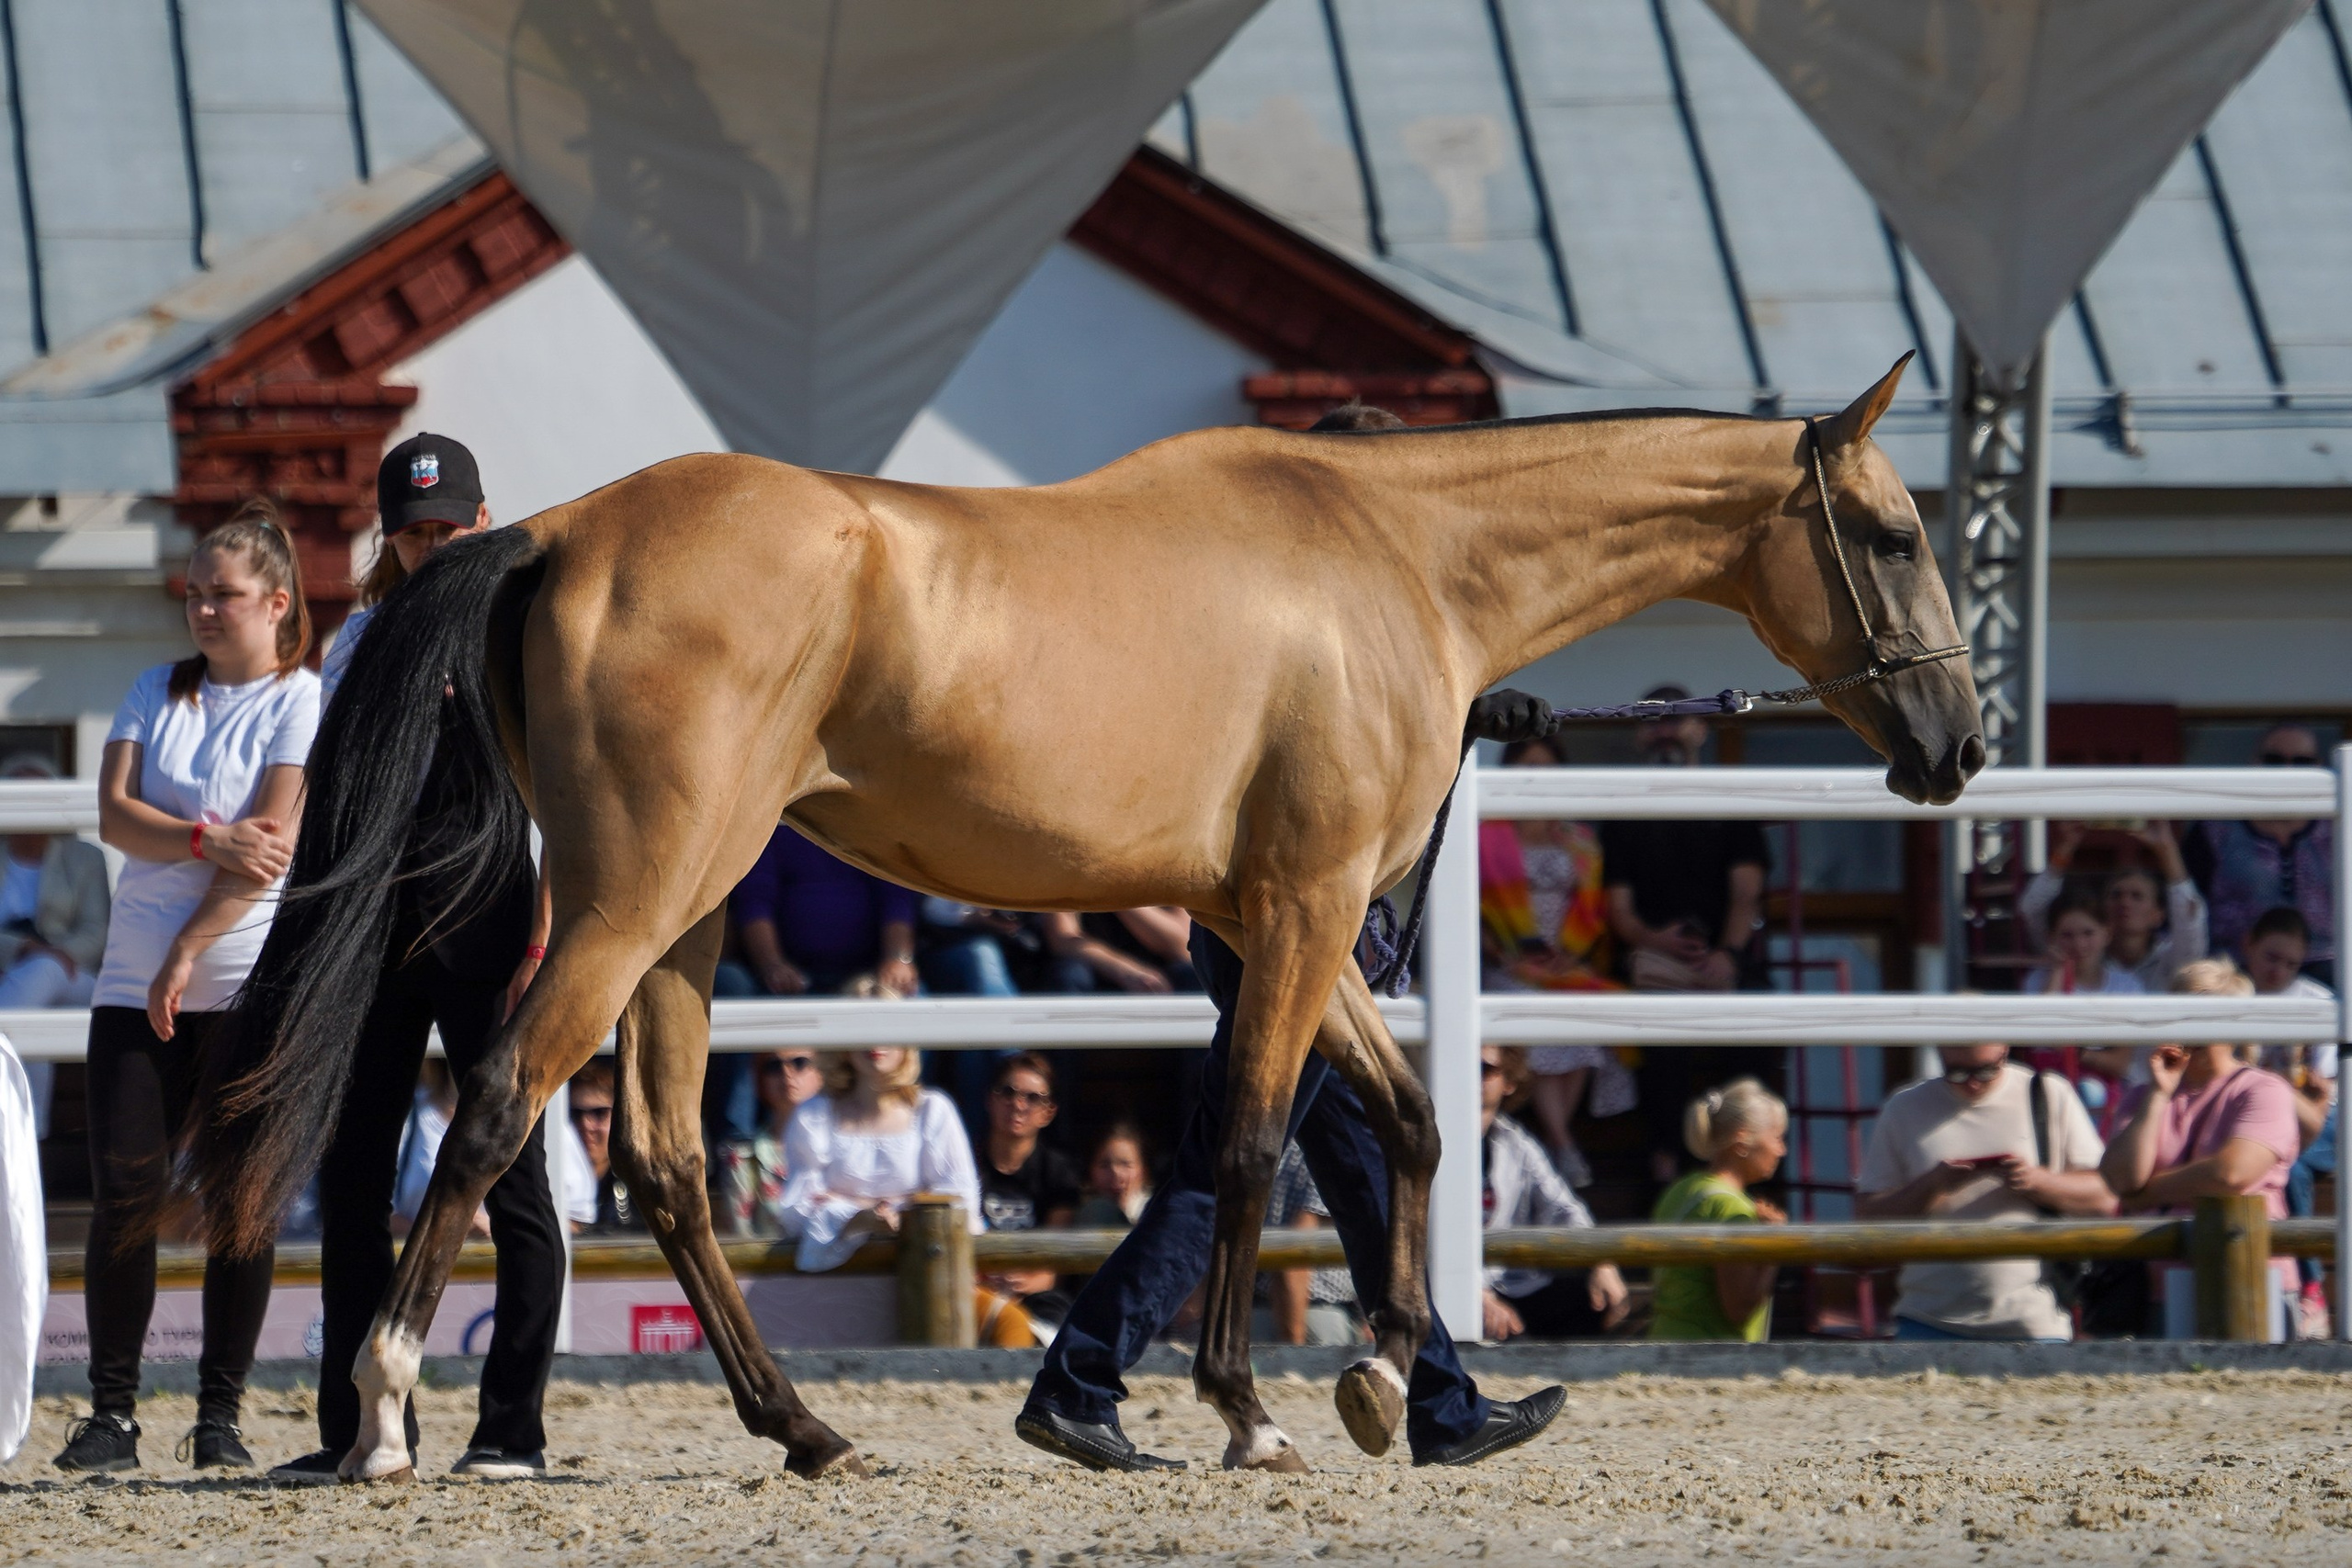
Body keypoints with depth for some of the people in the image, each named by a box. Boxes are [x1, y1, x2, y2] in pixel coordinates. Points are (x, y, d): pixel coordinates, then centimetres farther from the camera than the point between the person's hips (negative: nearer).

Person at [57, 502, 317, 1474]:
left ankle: (221, 1414, 3)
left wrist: (188, 954, -12)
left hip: (250, 983, -4)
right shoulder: (157, 694, 14)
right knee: (125, 1187, -4)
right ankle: (111, 1411, -1)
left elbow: (274, 843, -9)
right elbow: (115, 815, 3)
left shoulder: (301, 704, 0)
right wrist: (206, 840, -15)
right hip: (135, 983, 4)